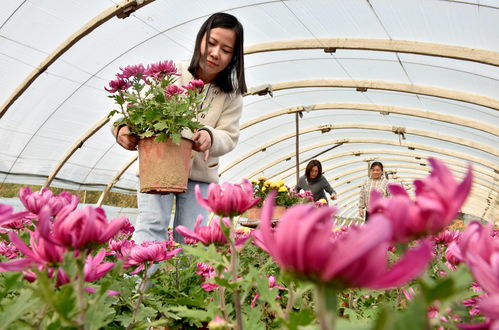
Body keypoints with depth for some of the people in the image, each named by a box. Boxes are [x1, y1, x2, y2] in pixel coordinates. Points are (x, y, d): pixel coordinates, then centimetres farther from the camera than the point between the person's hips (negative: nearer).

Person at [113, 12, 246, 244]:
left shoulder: (231, 95, 0)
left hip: (200, 175, 2)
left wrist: (210, 137, -29)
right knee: (152, 225, -15)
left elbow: (229, 137, -5)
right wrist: (123, 128, -33)